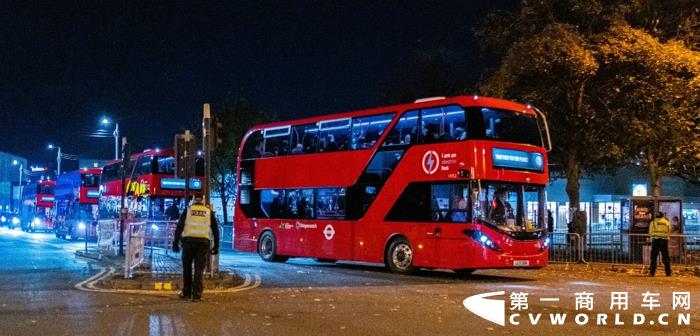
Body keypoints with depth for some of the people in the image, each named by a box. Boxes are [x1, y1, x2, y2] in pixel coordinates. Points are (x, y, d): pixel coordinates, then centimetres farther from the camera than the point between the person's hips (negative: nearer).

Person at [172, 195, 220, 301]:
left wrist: (175, 243, 2)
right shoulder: (209, 212, 8)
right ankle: (197, 294, -3)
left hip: (188, 241, 0)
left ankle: (186, 293, 20)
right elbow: (215, 230, 9)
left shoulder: (188, 210, 4)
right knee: (199, 269, 2)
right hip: (203, 242, 0)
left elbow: (179, 227, -1)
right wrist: (216, 246, 14)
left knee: (187, 268, 13)